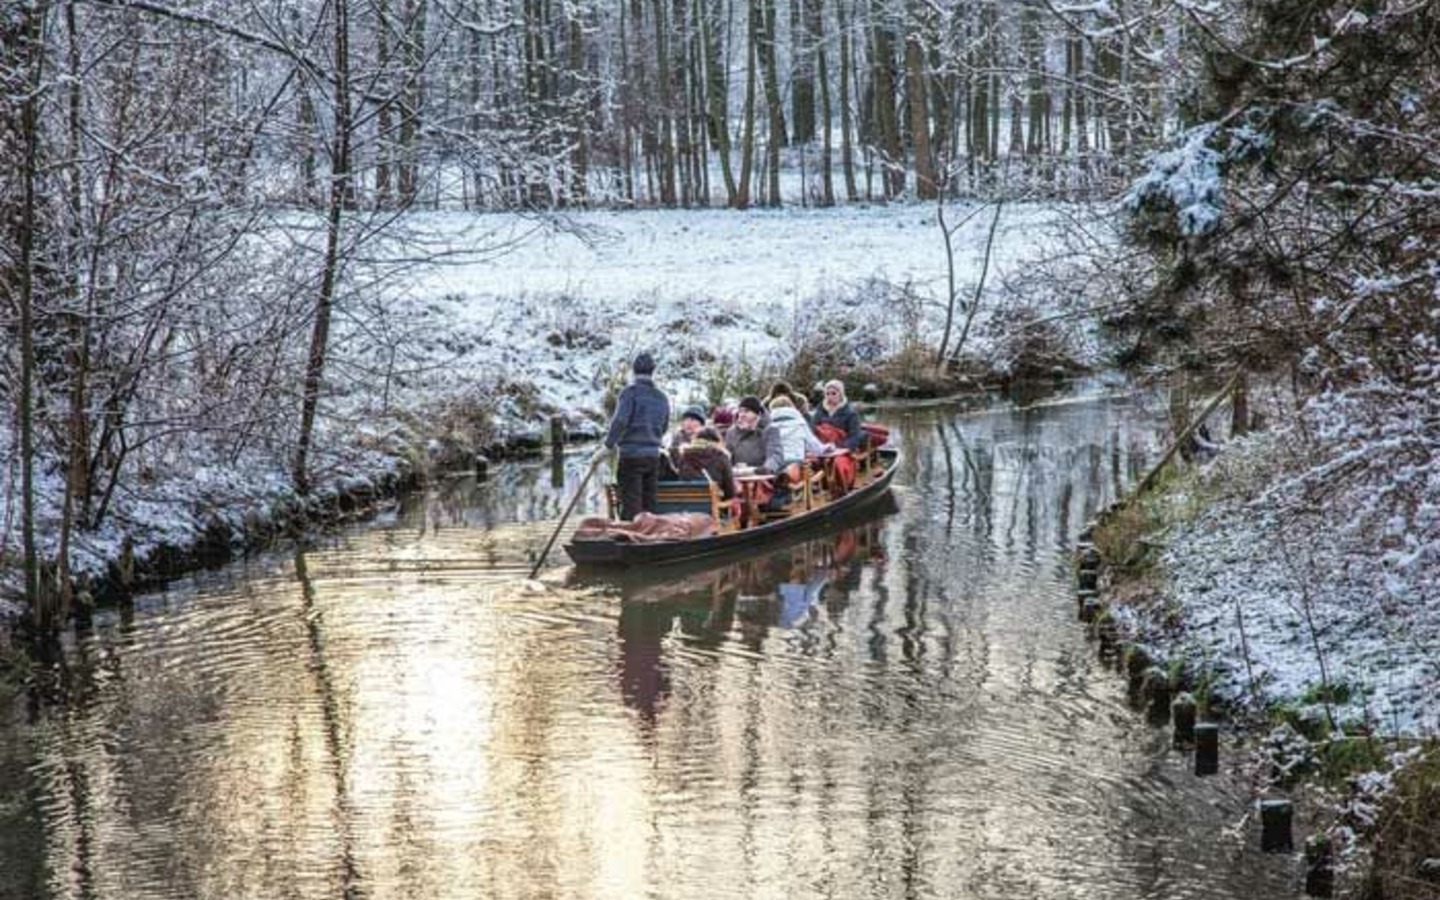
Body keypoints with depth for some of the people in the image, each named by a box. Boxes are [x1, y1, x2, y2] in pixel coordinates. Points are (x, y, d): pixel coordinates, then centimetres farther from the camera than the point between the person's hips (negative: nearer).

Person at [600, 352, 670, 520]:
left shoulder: (630, 392, -7)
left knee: (631, 508, -6)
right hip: (653, 456, 6)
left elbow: (620, 421, -18)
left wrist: (607, 446, -16)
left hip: (631, 456, -6)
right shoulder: (662, 397, 12)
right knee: (649, 507, 9)